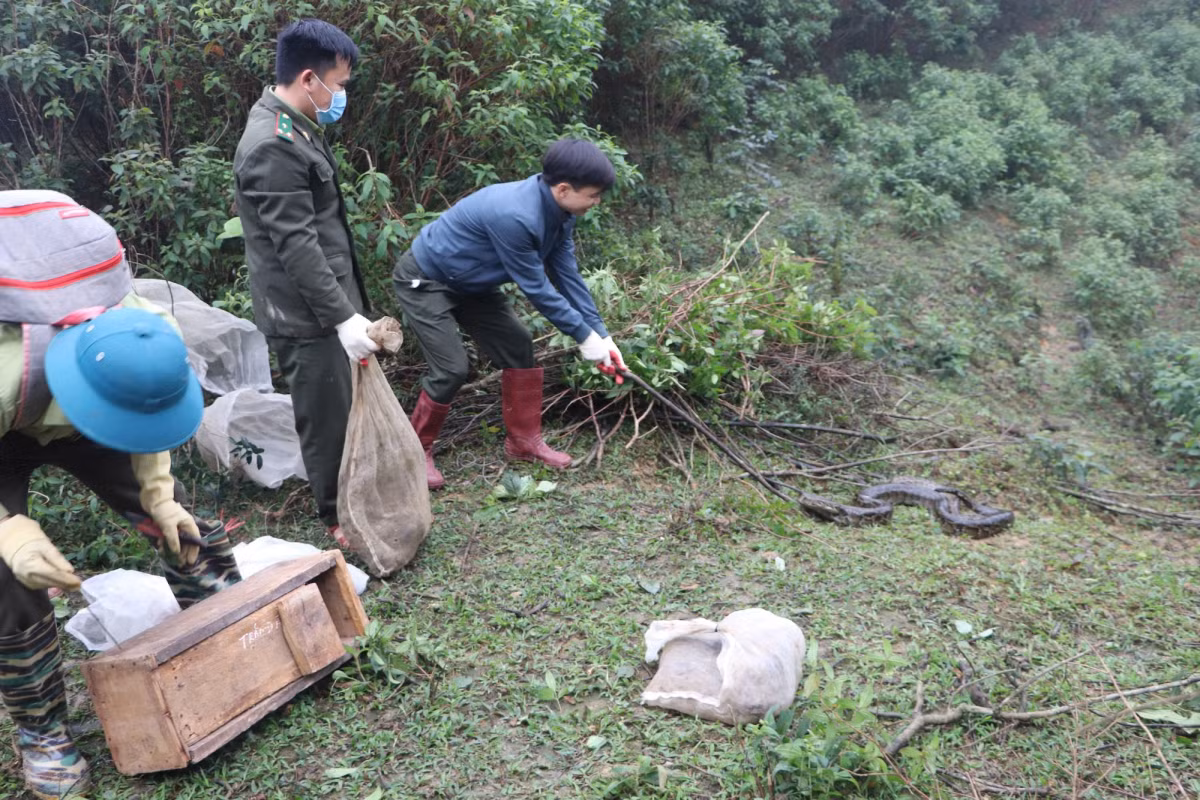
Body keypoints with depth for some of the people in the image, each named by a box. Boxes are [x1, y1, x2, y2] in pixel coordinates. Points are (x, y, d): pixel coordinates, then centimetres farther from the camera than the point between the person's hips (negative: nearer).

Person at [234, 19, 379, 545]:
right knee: (328, 418, 1)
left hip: (326, 305, 10)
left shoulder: (297, 129, 12)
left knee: (346, 410, 18)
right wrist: (342, 316, -25)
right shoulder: (273, 147, -21)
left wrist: (347, 306, 22)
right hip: (306, 315, -10)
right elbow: (296, 245, -25)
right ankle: (338, 521, 16)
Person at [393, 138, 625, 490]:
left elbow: (567, 275, -4)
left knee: (518, 345, 5)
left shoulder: (559, 212, -10)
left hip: (470, 284, 9)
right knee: (452, 368, -14)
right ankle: (416, 451, 8)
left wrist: (602, 335, -6)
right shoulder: (514, 215, -37)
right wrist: (584, 336, -20)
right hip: (425, 282, -9)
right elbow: (536, 288, -29)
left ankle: (524, 441, 17)